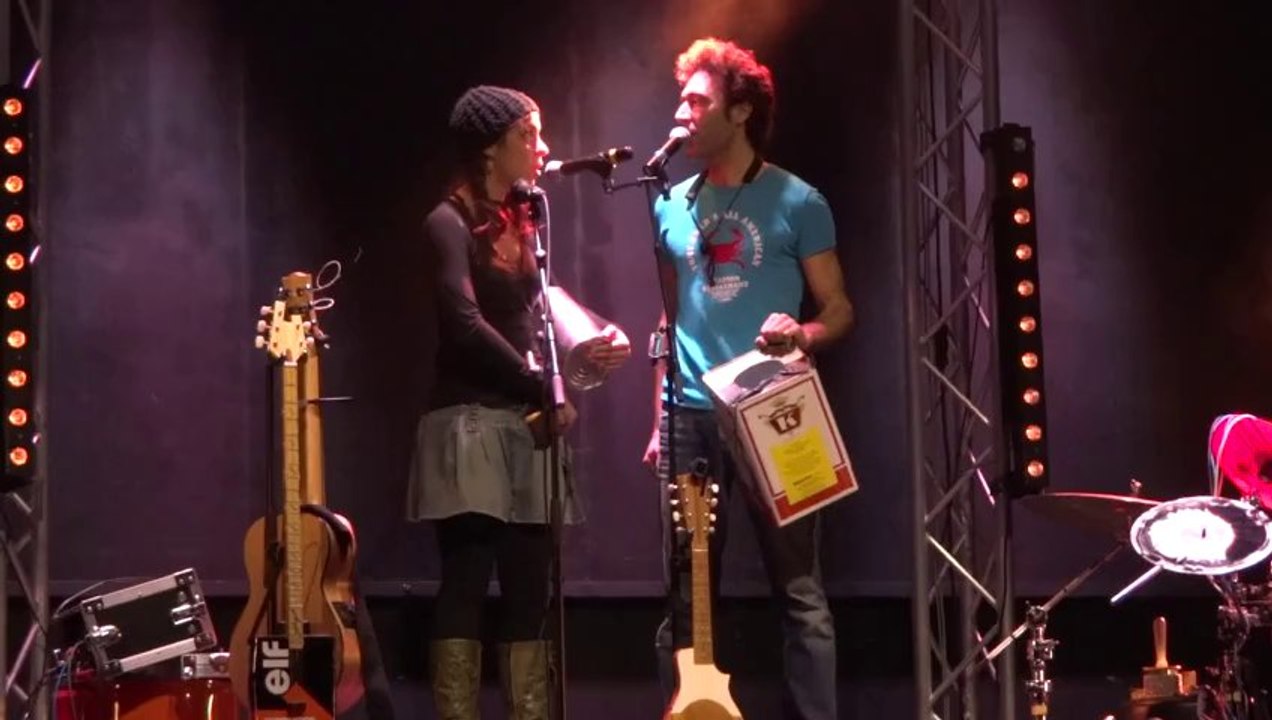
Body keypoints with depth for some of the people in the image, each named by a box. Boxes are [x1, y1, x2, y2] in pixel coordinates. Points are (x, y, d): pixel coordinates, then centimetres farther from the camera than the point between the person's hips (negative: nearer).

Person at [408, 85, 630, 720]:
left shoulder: (520, 224, 17)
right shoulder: (450, 223, -7)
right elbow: (467, 326, -17)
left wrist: (584, 352, 1)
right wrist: (545, 391, -13)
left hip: (523, 425, 8)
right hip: (471, 424, -8)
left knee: (528, 586, 5)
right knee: (467, 582, -8)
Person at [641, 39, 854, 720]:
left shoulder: (796, 202, -1)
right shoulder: (672, 206, 12)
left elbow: (839, 309, 2)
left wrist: (804, 334, -20)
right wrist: (660, 417, 12)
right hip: (692, 417, 4)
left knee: (798, 588, -2)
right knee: (685, 593, 5)